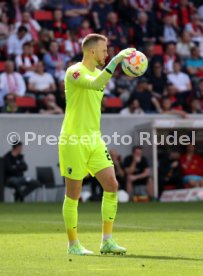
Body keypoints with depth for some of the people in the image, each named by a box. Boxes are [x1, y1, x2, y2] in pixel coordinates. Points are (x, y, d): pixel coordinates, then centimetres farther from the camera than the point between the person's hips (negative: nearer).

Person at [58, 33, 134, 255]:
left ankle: (107, 241, 2)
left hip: (94, 140, 7)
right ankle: (73, 244, 10)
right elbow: (95, 84, -31)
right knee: (73, 195, 0)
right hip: (73, 140, -7)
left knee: (112, 185, -4)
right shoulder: (74, 72, -10)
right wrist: (116, 60, -33)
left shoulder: (99, 73, 15)